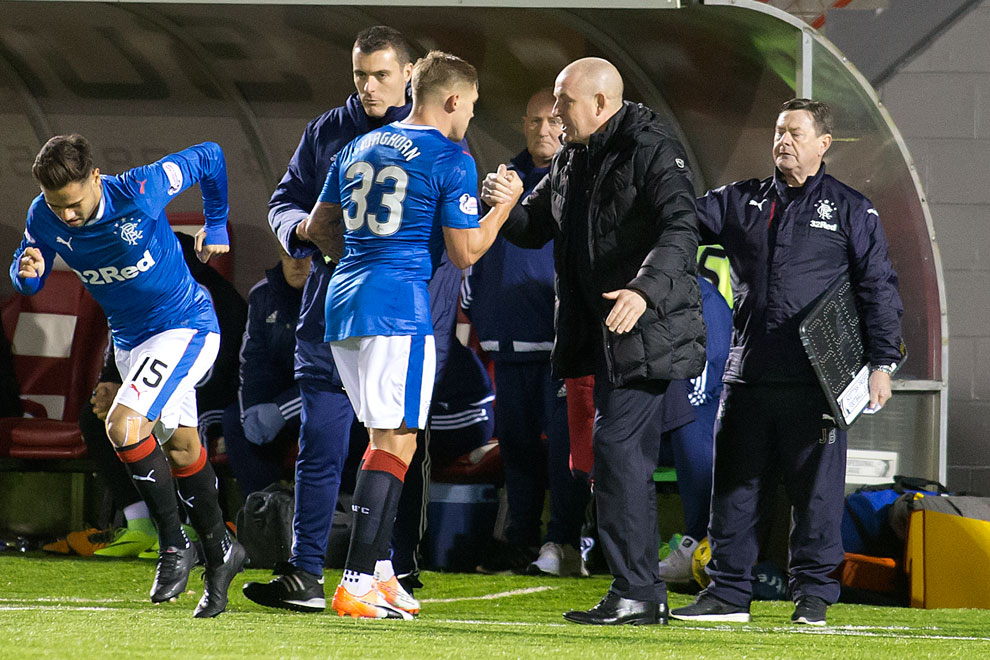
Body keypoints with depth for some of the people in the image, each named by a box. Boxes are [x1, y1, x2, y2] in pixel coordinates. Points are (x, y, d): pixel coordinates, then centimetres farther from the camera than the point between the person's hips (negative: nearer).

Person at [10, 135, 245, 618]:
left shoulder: (140, 191, -27)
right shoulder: (44, 217, -13)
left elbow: (209, 157, -11)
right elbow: (27, 280, 0)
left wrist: (216, 226, 2)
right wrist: (27, 271, -26)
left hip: (185, 328, -6)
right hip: (130, 340, 6)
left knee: (125, 426, -23)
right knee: (181, 450, 15)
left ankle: (174, 545, -11)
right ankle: (220, 555, 31)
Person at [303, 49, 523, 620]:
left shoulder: (359, 148, 16)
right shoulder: (451, 160, -6)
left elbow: (319, 227, 22)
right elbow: (464, 252, -8)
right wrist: (507, 202, 6)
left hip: (343, 304, 8)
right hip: (399, 308, -8)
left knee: (384, 439, 17)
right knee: (395, 443, -7)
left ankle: (380, 575, 14)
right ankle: (357, 585, -14)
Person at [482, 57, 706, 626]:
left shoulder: (653, 151, -14)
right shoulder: (572, 159, 14)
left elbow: (681, 230, -26)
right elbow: (534, 230, 20)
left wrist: (644, 289, -42)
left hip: (648, 325, -9)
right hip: (604, 331, 9)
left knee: (616, 444, -14)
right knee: (630, 458, 11)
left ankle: (634, 590, -13)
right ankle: (646, 595, 15)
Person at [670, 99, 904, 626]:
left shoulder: (851, 211, 6)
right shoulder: (740, 203, 14)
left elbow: (878, 288, 4)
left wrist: (882, 363, -3)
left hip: (817, 379, -3)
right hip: (748, 375, 3)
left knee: (816, 488, -1)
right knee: (734, 487, 5)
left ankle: (813, 593, 8)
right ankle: (728, 592, 11)